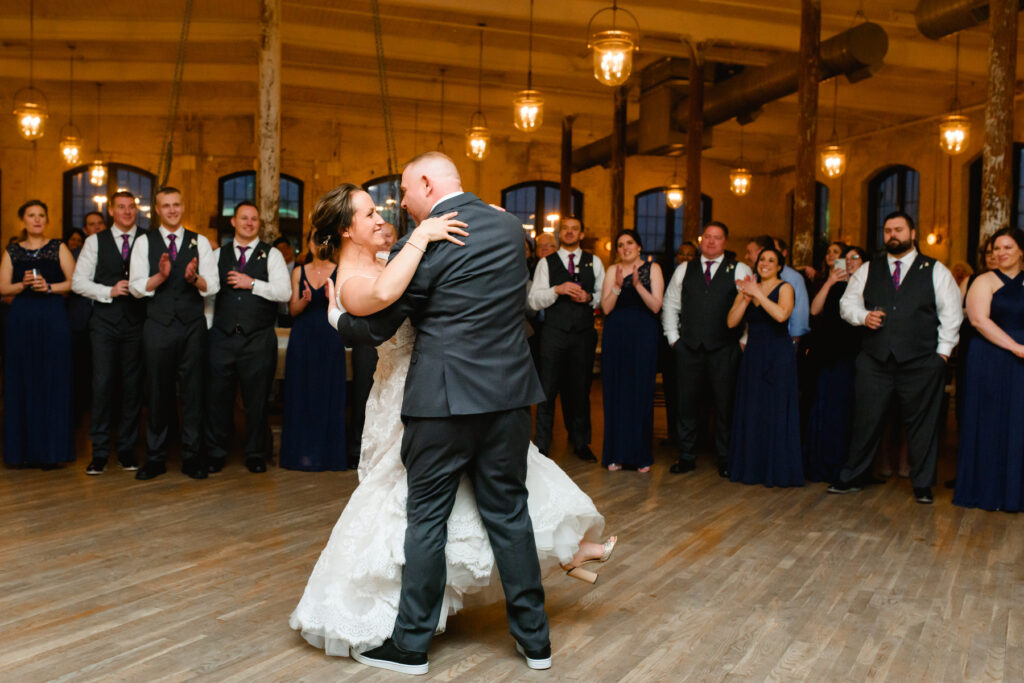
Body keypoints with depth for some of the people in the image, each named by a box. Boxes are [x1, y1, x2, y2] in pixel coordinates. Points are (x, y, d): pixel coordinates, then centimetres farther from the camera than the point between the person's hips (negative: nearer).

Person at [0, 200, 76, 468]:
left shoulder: (58, 248, 8)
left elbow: (74, 282, -1)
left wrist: (49, 286, -14)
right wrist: (23, 285, -12)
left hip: (53, 318, -1)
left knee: (53, 380, -2)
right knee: (22, 381, 1)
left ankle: (50, 450, 4)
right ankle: (23, 449, 9)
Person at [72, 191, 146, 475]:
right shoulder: (96, 241, 9)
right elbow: (78, 281, 4)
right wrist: (109, 291, -8)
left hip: (136, 322, 0)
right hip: (105, 321, 0)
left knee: (132, 385, 4)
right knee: (103, 384, -3)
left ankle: (127, 450, 15)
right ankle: (99, 452, 6)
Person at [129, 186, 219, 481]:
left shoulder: (200, 242, 8)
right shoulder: (144, 242, 6)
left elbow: (212, 286, 1)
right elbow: (136, 288, -2)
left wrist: (194, 278, -19)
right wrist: (161, 275, -19)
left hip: (192, 326, 1)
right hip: (158, 326, 0)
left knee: (193, 391, 3)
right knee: (158, 392, 5)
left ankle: (192, 458, 11)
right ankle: (155, 458, 15)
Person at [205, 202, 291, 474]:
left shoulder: (272, 255, 5)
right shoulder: (217, 255, 12)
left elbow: (285, 292, -6)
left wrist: (252, 284, -12)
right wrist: (207, 328, 5)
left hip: (258, 339, -1)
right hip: (222, 337, 2)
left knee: (257, 399, 5)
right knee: (218, 398, 4)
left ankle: (255, 454, 19)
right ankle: (215, 454, 18)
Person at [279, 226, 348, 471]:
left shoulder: (340, 272, 3)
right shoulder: (299, 272, 9)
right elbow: (293, 310, 6)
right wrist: (305, 299, -14)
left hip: (329, 339, -2)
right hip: (303, 338, 2)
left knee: (328, 393, 0)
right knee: (301, 393, 2)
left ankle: (327, 453, 8)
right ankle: (302, 452, 9)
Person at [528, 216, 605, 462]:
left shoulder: (594, 262, 12)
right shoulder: (546, 263, 6)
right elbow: (533, 301, -1)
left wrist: (589, 297, -9)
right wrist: (557, 290, -16)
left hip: (584, 334, 2)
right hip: (554, 334, -1)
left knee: (581, 390, 8)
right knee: (548, 390, -2)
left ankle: (581, 443, 20)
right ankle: (542, 445, 5)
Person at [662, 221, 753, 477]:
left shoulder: (740, 270, 4)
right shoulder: (684, 270, 13)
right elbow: (670, 304, 15)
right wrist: (672, 337, 7)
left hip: (724, 348, -2)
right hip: (689, 347, 2)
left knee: (724, 404, 2)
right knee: (687, 401, 4)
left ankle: (725, 459, 15)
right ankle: (686, 457, 15)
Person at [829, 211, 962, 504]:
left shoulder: (936, 271, 7)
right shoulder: (868, 270, 14)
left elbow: (951, 314, 5)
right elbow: (847, 303, 14)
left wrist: (943, 352, -2)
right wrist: (864, 316, -6)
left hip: (921, 363, -1)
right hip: (874, 360, 2)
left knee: (921, 424, 4)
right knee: (866, 421, 3)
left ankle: (923, 485, 17)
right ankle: (852, 478, 16)